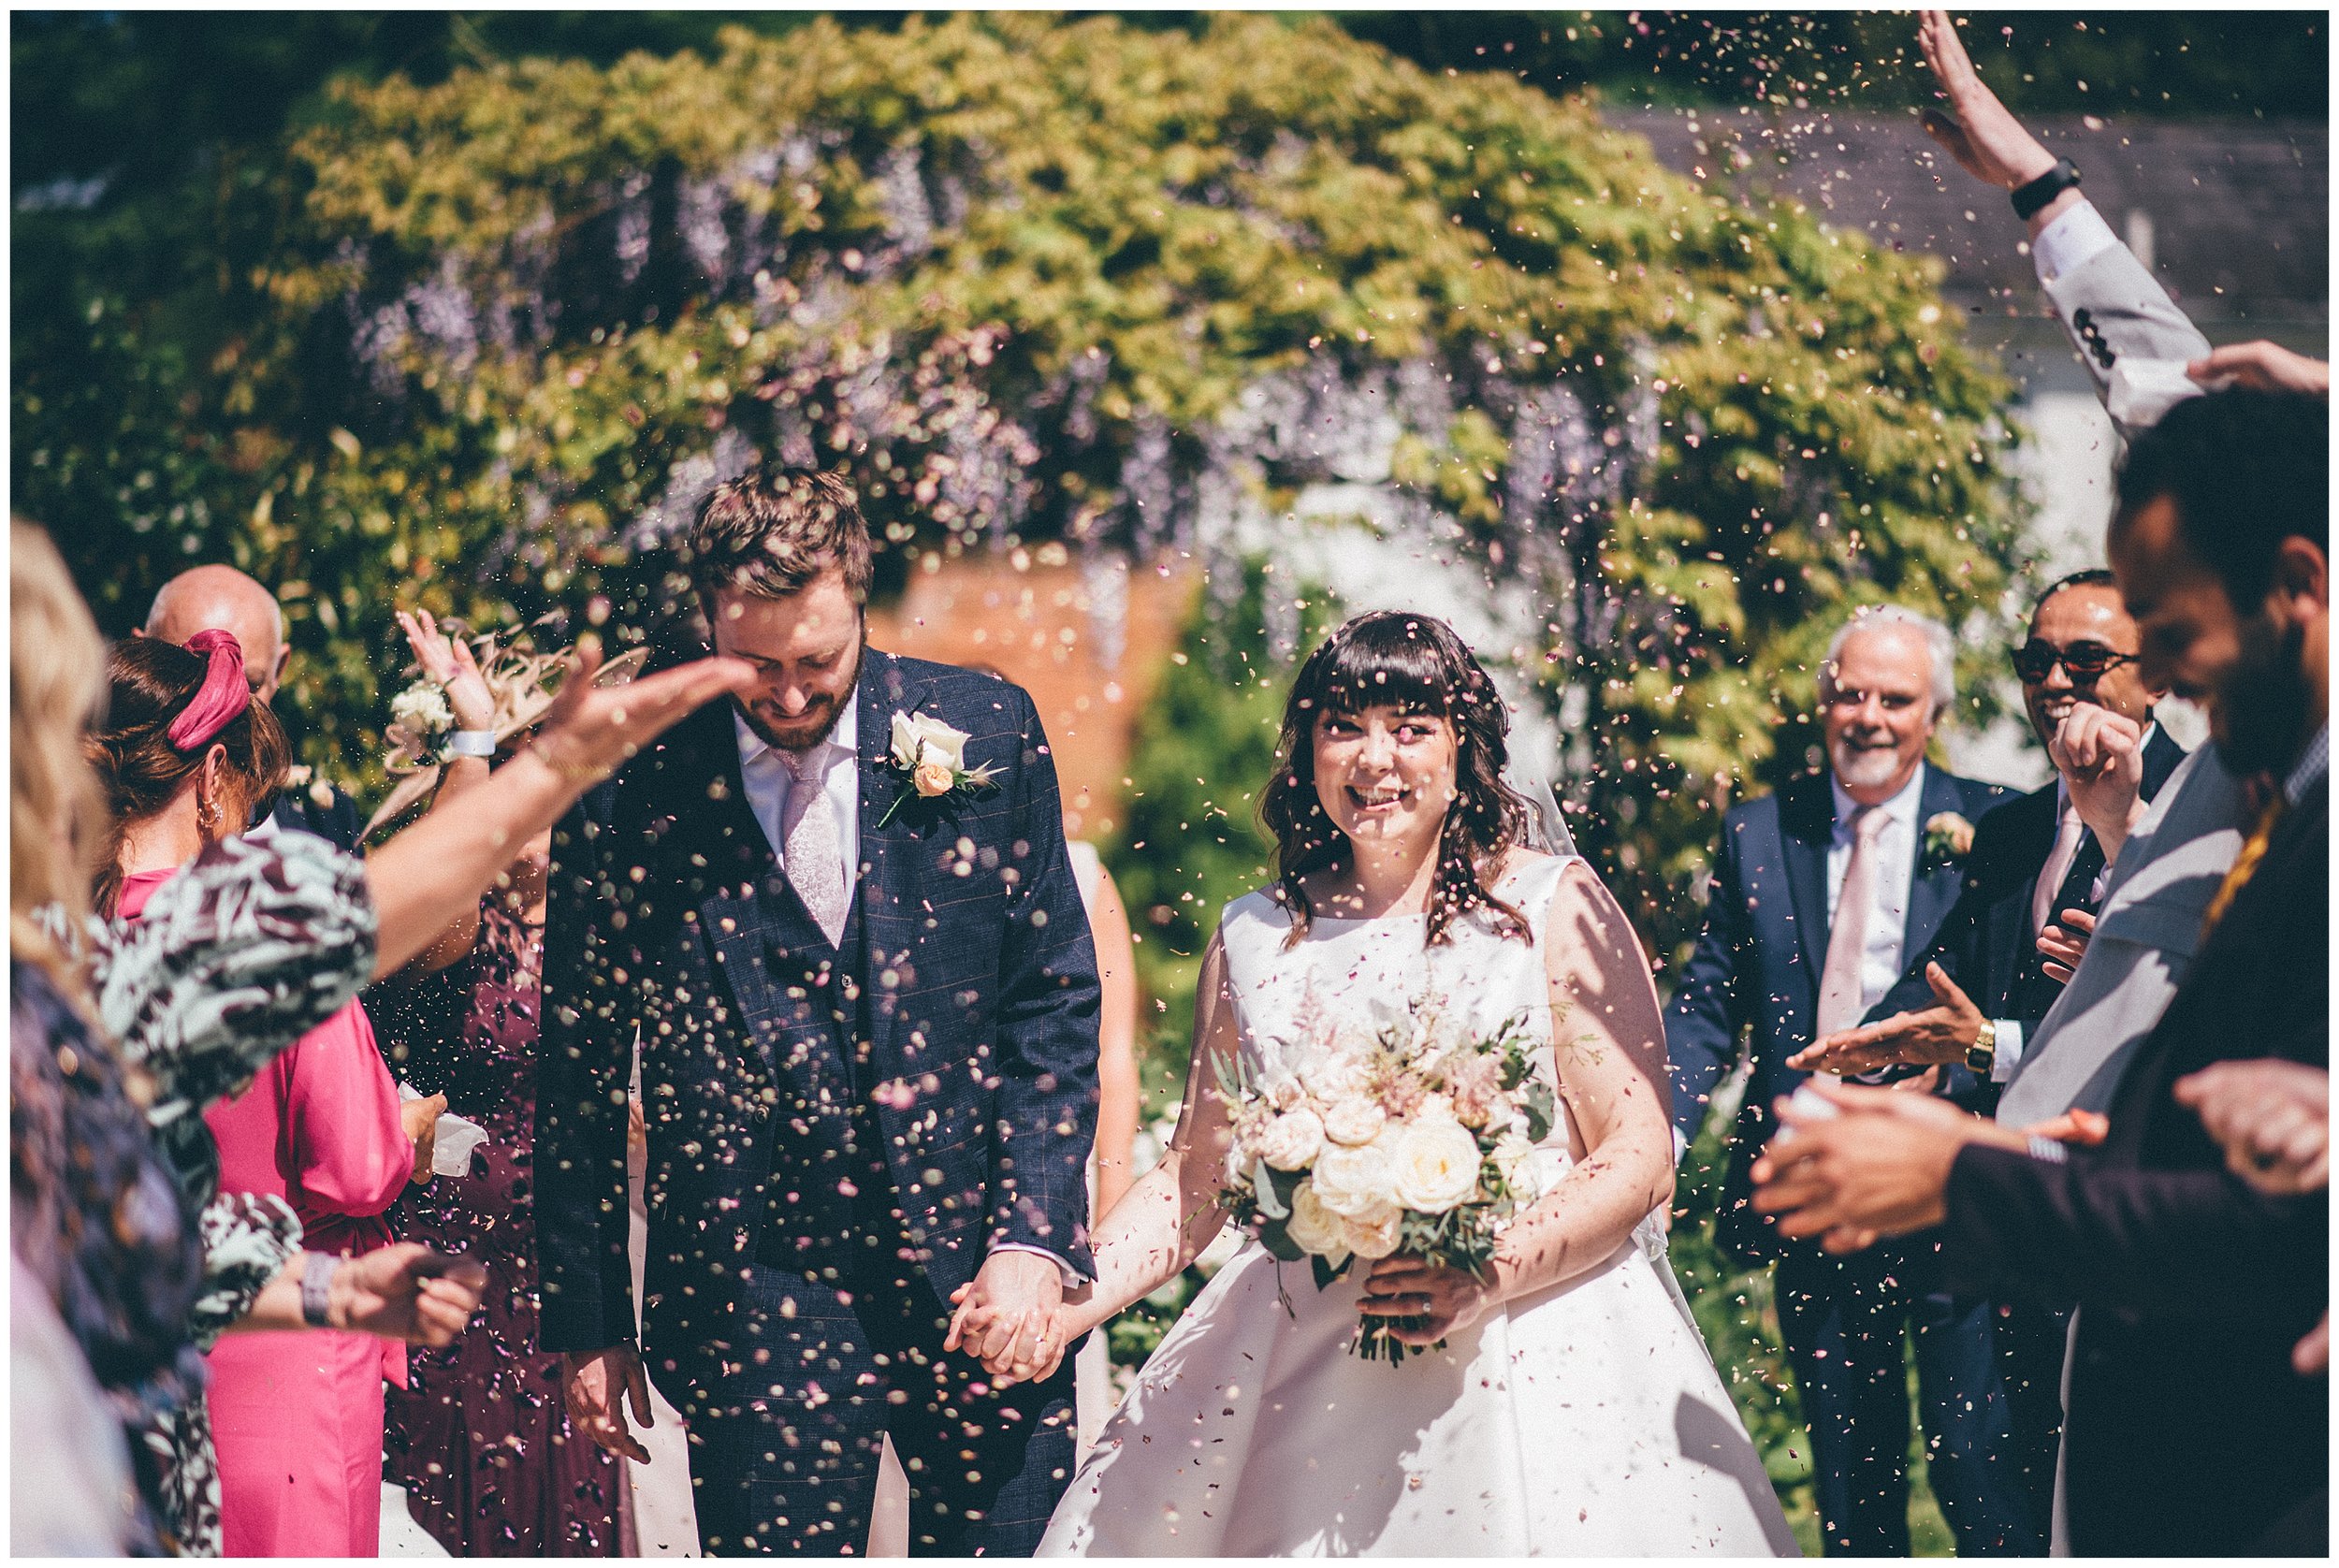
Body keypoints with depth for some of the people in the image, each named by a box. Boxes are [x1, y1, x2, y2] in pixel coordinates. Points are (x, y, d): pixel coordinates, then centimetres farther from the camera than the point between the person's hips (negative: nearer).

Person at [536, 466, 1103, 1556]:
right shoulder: (632, 788, -3)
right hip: (756, 1292, -1)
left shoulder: (985, 733, 0)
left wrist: (1033, 1239, -6)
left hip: (983, 1270, 1)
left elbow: (1056, 1003, 4)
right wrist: (589, 1325, 4)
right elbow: (578, 1068, 4)